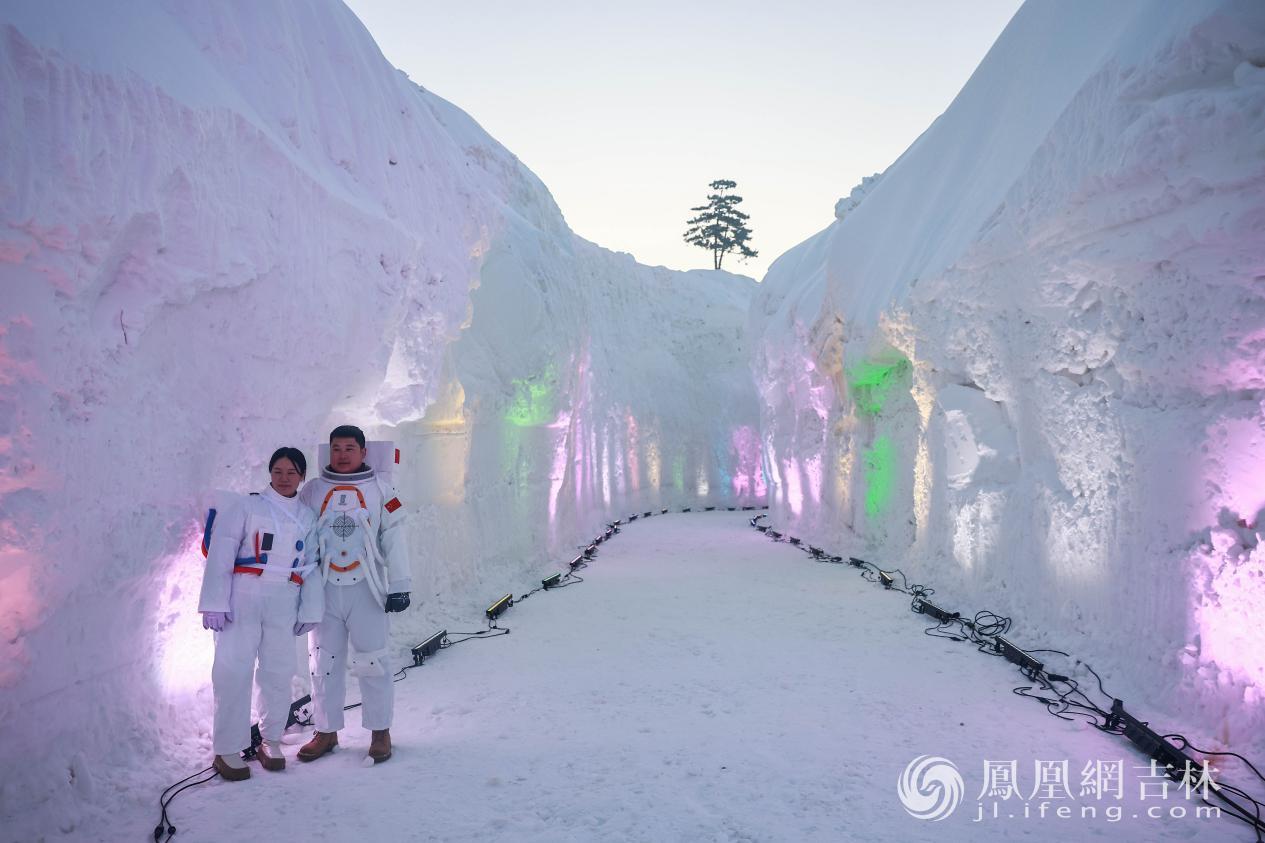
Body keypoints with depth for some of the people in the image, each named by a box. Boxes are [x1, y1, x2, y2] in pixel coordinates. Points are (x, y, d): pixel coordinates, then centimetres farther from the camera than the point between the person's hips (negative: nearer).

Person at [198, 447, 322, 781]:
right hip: (243, 598, -3)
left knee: (278, 672, 5)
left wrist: (309, 610, 10)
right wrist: (215, 603, -11)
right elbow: (220, 554, -4)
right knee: (233, 671, -5)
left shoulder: (308, 516, 14)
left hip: (284, 603, 3)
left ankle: (271, 740, 21)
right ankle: (227, 749, 7)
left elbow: (310, 567, 15)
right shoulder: (248, 506, 1)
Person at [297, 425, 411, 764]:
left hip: (367, 590, -2)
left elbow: (394, 541, 2)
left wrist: (399, 587, -1)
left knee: (372, 662, 1)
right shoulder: (312, 491, 8)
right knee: (324, 662, 9)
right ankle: (326, 731, 23)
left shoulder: (379, 491, 3)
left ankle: (380, 731, 15)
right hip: (324, 591, 2)